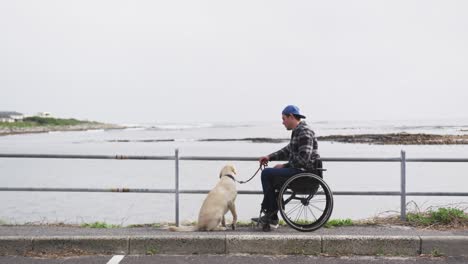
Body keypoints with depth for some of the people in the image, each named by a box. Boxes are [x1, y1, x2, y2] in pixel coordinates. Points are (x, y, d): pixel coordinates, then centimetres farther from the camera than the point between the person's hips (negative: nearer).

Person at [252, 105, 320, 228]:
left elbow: (303, 159, -24)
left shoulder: (305, 132, -17)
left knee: (266, 174, -12)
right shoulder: (297, 131, 16)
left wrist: (284, 166, -13)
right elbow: (288, 150, 24)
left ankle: (272, 213, -1)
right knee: (270, 176, 17)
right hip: (299, 170, 11)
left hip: (304, 172, -11)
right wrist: (270, 157, 14)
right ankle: (270, 217, 13)